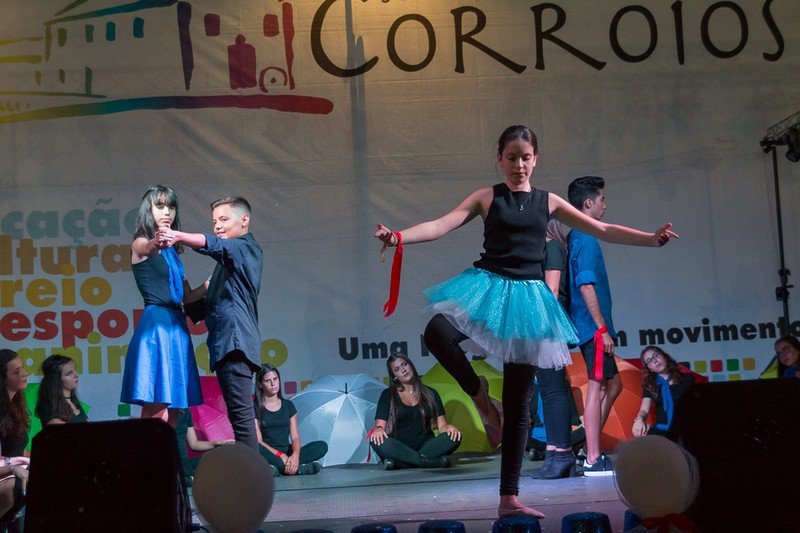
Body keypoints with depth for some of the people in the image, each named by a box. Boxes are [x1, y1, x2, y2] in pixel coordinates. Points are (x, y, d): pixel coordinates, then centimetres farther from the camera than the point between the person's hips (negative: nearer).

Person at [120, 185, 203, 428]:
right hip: (156, 324, -8)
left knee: (173, 411, 5)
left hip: (176, 327, 8)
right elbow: (149, 248, -29)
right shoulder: (141, 244, -2)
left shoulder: (171, 251, 20)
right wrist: (157, 243, -51)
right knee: (156, 413, -14)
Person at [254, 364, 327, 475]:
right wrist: (281, 455, -21)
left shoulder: (288, 405, 14)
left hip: (287, 454, 4)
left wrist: (295, 454, -18)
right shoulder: (255, 408, 2)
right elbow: (258, 441, -8)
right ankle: (297, 469, -37)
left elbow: (295, 437, 6)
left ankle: (279, 468, -35)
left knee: (322, 446, -19)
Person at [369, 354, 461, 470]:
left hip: (426, 446, 2)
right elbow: (380, 424, 0)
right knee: (377, 441, -32)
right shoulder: (388, 395, 10)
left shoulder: (430, 394, 15)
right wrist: (378, 429, -25)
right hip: (399, 449, -2)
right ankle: (433, 462, -38)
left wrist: (449, 427, -17)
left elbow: (441, 425, 8)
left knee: (454, 436, -26)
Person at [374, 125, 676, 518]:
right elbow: (442, 225, -7)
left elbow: (603, 230, 11)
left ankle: (508, 498, 9)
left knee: (519, 405, 3)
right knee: (437, 332, -35)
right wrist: (399, 237, -24)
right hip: (488, 286, -2)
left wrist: (652, 239, 1)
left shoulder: (547, 202, 11)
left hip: (526, 295, 2)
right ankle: (477, 391, -5)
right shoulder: (487, 198, 5)